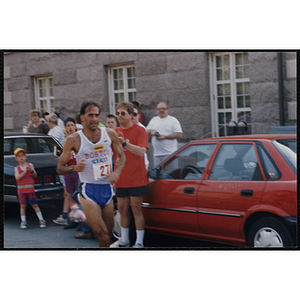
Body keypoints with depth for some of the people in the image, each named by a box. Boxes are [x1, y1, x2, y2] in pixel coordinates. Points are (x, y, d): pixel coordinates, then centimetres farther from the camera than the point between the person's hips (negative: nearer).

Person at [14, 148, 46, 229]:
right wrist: (25, 172, -20)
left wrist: (31, 170, -18)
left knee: (34, 205, 2)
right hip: (21, 190, 1)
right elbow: (17, 178, -11)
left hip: (30, 189, 0)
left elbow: (35, 176, 1)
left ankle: (41, 220, 6)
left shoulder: (30, 165, 6)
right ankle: (23, 221, 11)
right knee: (22, 206, 4)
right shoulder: (17, 168, 4)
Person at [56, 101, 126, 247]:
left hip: (107, 188, 4)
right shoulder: (74, 139, -5)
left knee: (108, 235, 13)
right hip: (89, 191, -4)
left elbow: (122, 156, 15)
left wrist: (116, 172, -4)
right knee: (104, 238, -14)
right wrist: (74, 168, -22)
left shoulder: (110, 134, 4)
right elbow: (60, 168, 0)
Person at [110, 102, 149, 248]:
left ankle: (139, 242, 6)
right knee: (122, 209, 13)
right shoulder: (115, 132, 11)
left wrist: (125, 143, -33)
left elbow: (142, 151, -21)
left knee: (136, 210, -2)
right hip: (121, 179, 6)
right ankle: (124, 240, 26)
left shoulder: (139, 130, -7)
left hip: (136, 179, -6)